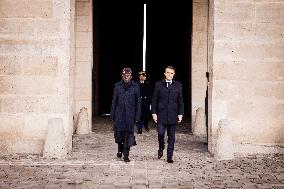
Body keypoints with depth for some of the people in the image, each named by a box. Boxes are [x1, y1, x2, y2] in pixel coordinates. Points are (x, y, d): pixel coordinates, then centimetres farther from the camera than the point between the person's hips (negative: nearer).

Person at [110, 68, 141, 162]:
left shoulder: (135, 87, 2)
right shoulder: (117, 86, 5)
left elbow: (138, 102, 5)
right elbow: (114, 101, 8)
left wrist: (137, 115, -1)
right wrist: (112, 114, 5)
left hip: (130, 115, -1)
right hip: (119, 114, 1)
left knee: (128, 134, -2)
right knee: (119, 132, -1)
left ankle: (126, 155, 5)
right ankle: (120, 150, 26)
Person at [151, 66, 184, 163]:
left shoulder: (178, 85, 8)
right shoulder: (158, 85, 5)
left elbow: (180, 101, 9)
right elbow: (154, 100, 5)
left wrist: (180, 114, 2)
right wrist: (154, 113, -2)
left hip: (173, 115, 1)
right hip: (161, 114, -1)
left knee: (171, 137, 4)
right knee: (160, 133, -9)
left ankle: (169, 156, 11)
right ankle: (161, 148, 20)